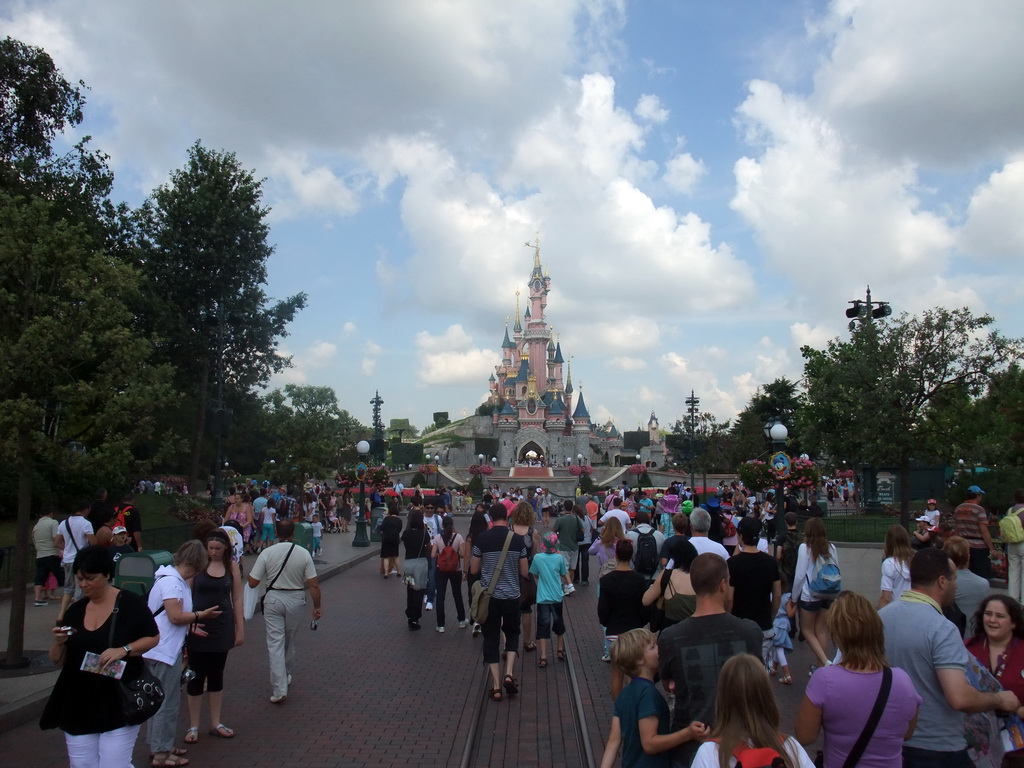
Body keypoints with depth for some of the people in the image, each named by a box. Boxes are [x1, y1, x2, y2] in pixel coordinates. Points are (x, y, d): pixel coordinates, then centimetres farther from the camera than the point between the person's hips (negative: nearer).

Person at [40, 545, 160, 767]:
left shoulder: (130, 603, -8)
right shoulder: (75, 610, 6)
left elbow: (153, 638, -4)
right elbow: (57, 661, 10)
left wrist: (124, 650, -20)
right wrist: (59, 642, -11)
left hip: (119, 705, -5)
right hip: (77, 706, 5)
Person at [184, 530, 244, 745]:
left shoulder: (232, 566, 1)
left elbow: (237, 599, 4)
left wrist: (240, 629, 3)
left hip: (222, 627, 3)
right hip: (198, 628, -3)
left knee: (216, 675, 14)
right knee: (196, 676, 5)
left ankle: (215, 723, 26)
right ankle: (193, 726, 18)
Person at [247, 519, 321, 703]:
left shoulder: (267, 553, -12)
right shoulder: (304, 553, -10)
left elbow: (252, 582, -9)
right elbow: (313, 585, -9)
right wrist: (317, 606, 2)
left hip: (273, 599, -1)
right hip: (295, 600, 2)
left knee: (275, 643, 2)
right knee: (290, 641, 20)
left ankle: (279, 689, -3)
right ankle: (286, 676, 39)